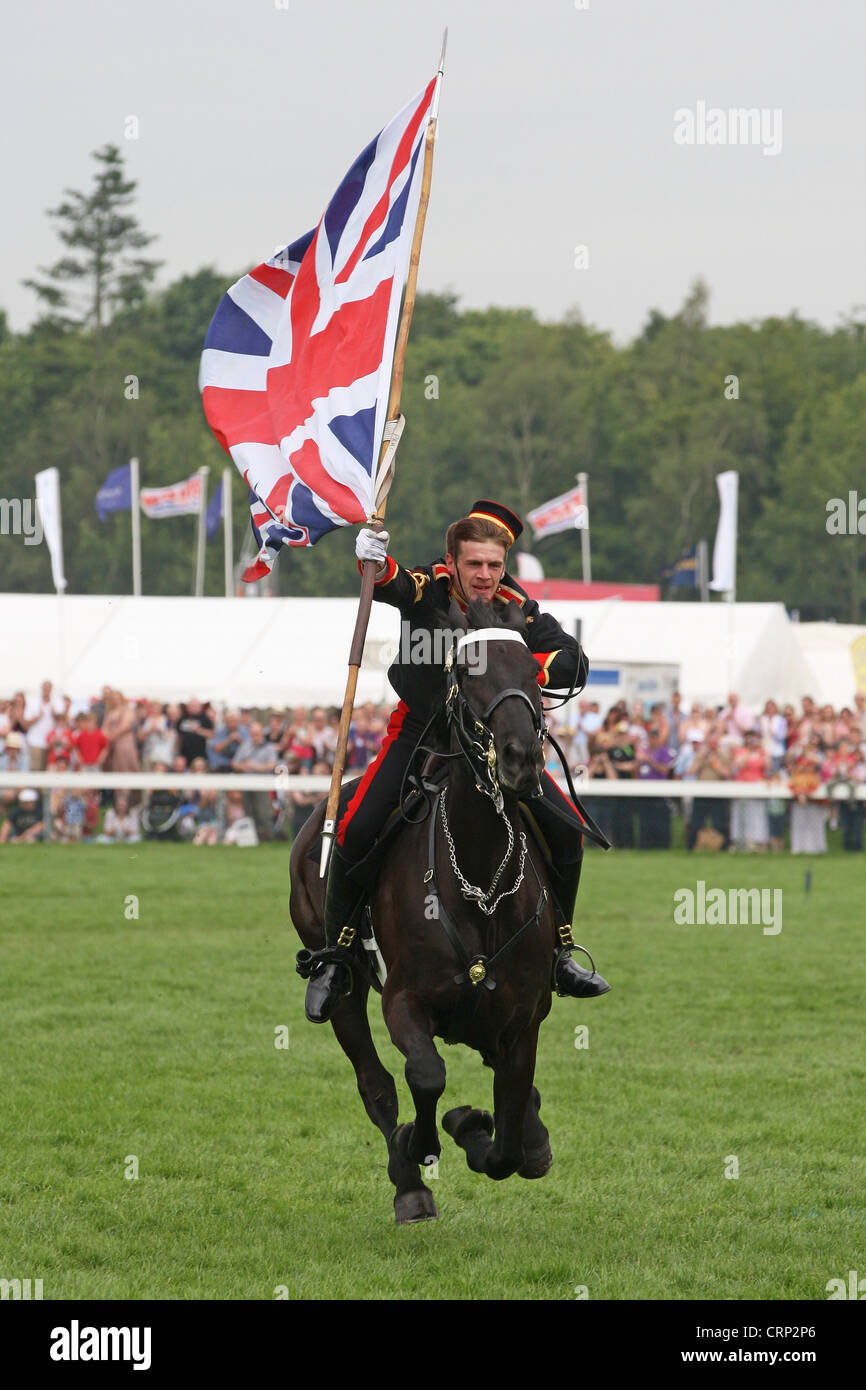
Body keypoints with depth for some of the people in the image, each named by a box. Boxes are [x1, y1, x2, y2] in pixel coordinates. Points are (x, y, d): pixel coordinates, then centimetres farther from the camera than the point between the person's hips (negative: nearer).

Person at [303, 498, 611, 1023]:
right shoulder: (430, 588, -16)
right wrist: (374, 560, -60)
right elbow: (388, 585, -37)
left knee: (566, 831, -9)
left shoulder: (519, 610, -11)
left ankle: (559, 951, 11)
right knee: (356, 831, -20)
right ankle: (335, 959, -1)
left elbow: (575, 665, -13)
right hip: (420, 731, -2)